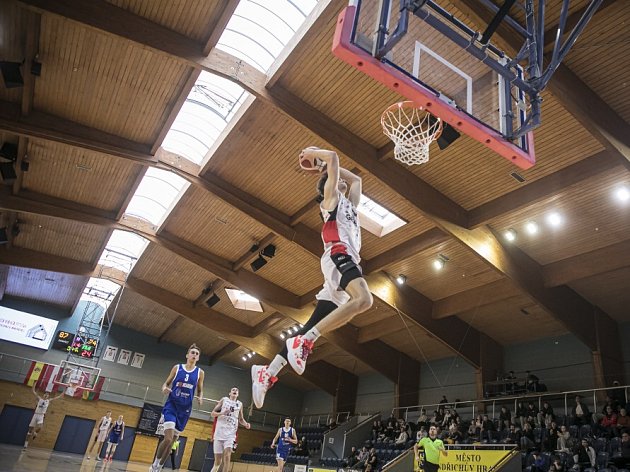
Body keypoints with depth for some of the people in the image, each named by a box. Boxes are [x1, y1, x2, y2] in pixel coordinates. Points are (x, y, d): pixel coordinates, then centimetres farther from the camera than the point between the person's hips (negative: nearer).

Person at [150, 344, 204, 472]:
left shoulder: (199, 372, 3)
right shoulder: (177, 367, 1)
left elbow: (200, 391, 11)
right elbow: (166, 383, 7)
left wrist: (200, 398, -11)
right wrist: (164, 389, -16)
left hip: (185, 409, 3)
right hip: (171, 405, -2)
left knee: (172, 441, 10)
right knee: (168, 439, -18)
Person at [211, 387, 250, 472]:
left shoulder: (240, 404, 13)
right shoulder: (224, 400, 6)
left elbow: (240, 419, 21)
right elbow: (212, 413, 5)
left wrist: (246, 424, 0)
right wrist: (222, 413, -14)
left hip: (230, 433, 1)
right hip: (219, 432, -1)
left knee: (227, 455, -19)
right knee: (217, 461, 1)